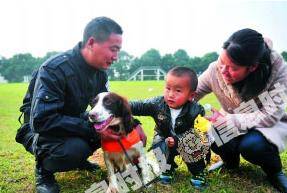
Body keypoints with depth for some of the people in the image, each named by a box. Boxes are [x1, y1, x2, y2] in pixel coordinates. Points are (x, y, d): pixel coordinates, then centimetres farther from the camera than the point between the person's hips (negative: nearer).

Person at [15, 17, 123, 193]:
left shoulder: (100, 72, -6)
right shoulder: (55, 69, -29)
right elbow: (42, 120, -36)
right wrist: (92, 129, -35)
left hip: (73, 123, 7)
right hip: (39, 130, -7)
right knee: (75, 148, -36)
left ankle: (78, 157, 10)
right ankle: (43, 168, -3)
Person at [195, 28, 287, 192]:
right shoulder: (215, 70, -23)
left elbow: (270, 115, -27)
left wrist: (228, 120, -35)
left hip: (270, 124, -2)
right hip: (236, 125, 3)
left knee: (251, 145, -35)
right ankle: (230, 161, 8)